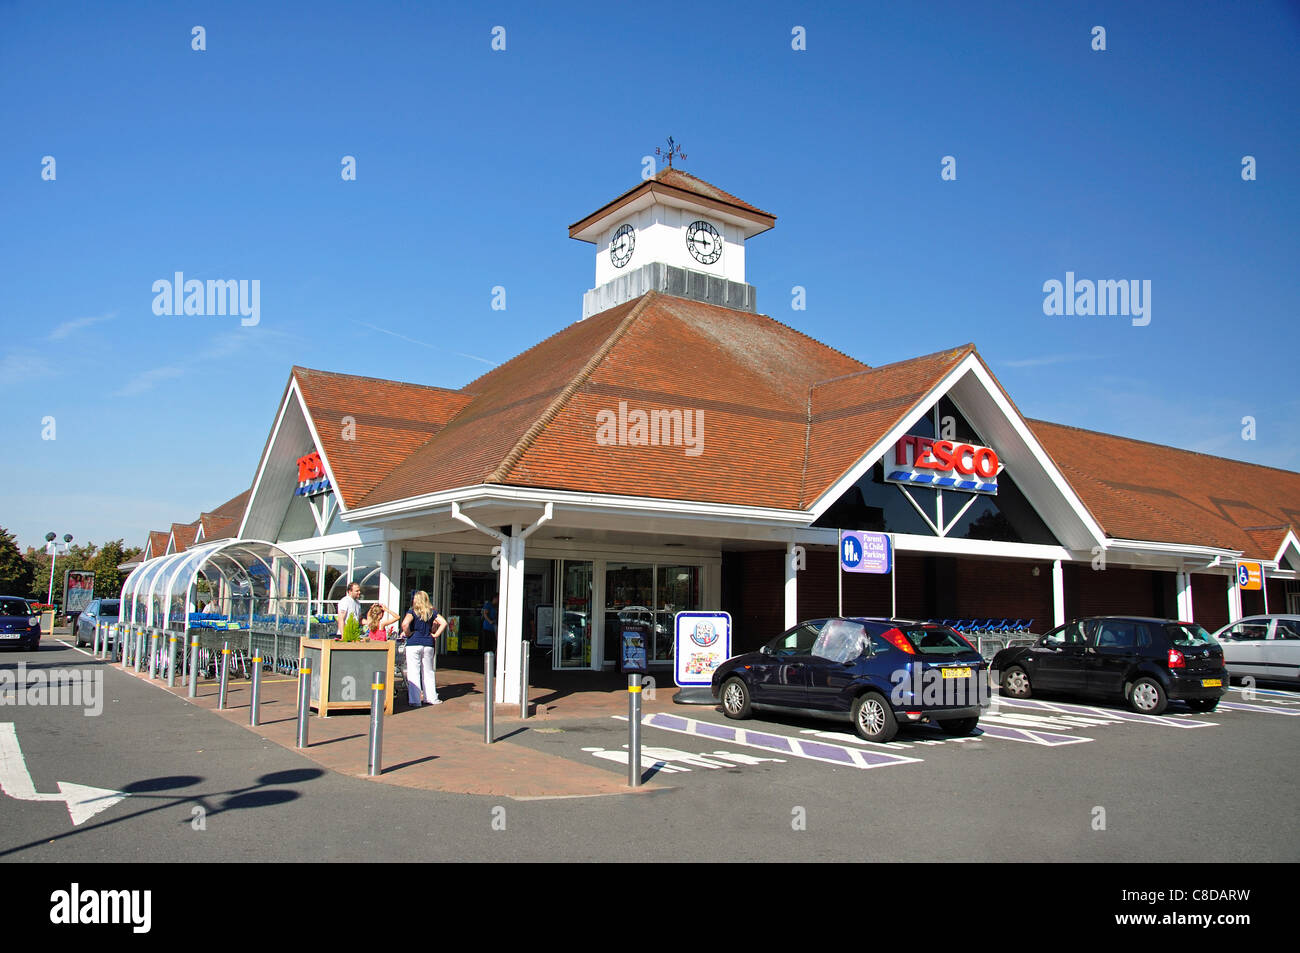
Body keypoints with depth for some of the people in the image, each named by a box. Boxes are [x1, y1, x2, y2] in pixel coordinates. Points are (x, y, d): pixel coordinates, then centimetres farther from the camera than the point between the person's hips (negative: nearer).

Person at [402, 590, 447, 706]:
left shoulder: (412, 611, -4)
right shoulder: (432, 612, 7)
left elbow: (405, 624, -21)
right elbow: (444, 623, 1)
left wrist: (408, 634, -5)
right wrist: (435, 635, 5)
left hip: (413, 644, -4)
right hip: (428, 644, 4)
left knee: (413, 672, 0)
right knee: (428, 672, 14)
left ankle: (415, 699, -2)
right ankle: (431, 697, 17)